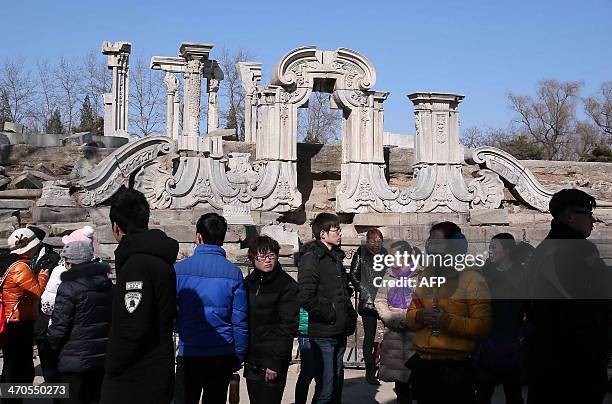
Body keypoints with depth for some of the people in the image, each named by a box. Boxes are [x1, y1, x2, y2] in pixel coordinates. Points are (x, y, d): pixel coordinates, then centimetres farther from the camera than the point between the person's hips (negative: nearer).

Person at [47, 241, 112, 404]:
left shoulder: (69, 287, -15)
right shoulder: (107, 284, 7)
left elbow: (59, 326, -16)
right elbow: (112, 317, 15)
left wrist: (54, 346, 2)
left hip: (75, 360, -6)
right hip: (103, 357, 7)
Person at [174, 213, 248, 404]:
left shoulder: (180, 269, -6)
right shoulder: (233, 272, -4)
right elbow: (240, 320, -2)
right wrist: (239, 356, 9)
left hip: (189, 353, -1)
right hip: (222, 355, 1)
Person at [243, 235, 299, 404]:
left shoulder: (287, 286, -7)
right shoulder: (248, 283, 10)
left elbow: (288, 327, -11)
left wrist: (275, 362, -16)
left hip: (272, 360, -5)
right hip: (251, 361, 5)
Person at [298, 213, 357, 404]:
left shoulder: (335, 257, 17)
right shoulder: (311, 258, -10)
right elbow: (306, 297, -20)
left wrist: (350, 314, 12)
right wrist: (330, 316, -15)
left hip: (339, 332, 9)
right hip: (323, 333, -9)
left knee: (337, 383, 15)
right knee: (325, 387, -8)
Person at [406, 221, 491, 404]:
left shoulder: (472, 280, -9)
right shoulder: (425, 276, 10)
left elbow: (483, 326, -15)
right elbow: (410, 316, 12)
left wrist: (446, 320, -23)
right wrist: (420, 317, -10)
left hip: (454, 368, -6)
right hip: (422, 366, 6)